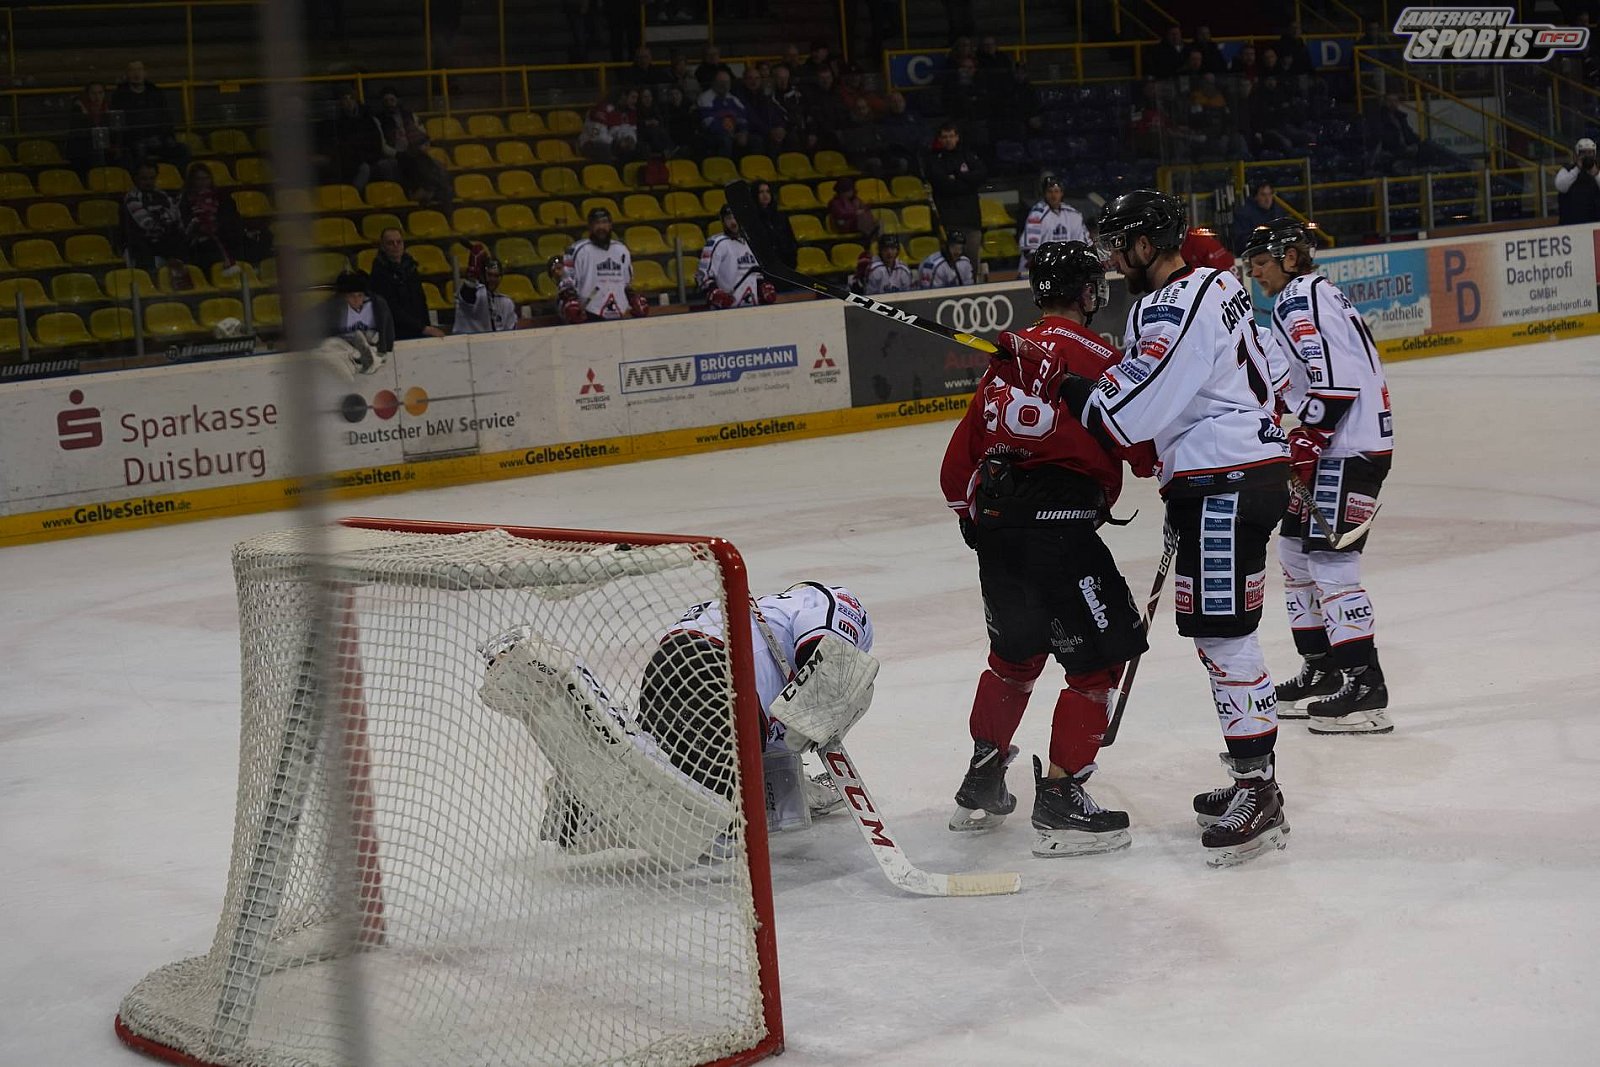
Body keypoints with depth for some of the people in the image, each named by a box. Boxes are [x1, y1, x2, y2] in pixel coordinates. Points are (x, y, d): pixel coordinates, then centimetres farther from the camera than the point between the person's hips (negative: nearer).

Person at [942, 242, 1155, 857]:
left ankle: (980, 788, 32)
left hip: (994, 524, 8)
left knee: (1016, 650, 24)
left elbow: (960, 459, 17)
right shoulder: (1092, 356, -6)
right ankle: (1060, 800, -2)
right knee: (1099, 655, 1)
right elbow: (1142, 446, -5)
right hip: (1056, 525, -8)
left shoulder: (1007, 357, 16)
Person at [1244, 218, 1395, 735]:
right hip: (1336, 446, 11)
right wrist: (1304, 442, 20)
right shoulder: (1317, 295, 21)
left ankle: (1364, 685, -13)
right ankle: (1323, 669, 23)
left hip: (1347, 450, -11)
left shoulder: (1299, 300, -12)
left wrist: (1305, 439, -19)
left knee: (1330, 562, -13)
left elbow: (1335, 377, -22)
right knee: (1296, 551, 17)